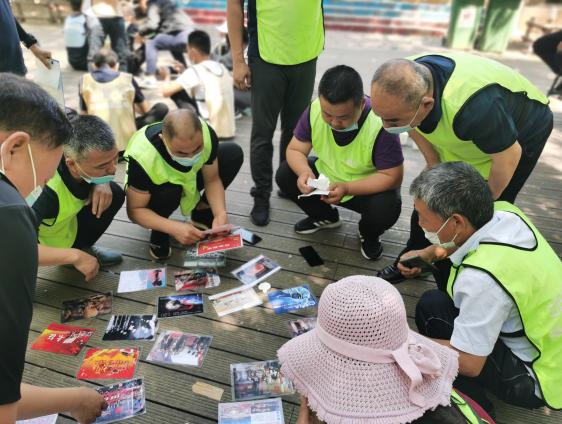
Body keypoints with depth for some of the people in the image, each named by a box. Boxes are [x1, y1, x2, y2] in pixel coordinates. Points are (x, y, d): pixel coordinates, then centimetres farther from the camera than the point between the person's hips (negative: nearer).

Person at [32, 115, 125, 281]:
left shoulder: (88, 161, -22)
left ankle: (81, 247, 6)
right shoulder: (47, 191, -41)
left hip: (67, 224, 6)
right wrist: (74, 256, -42)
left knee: (115, 193, -9)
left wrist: (102, 183, -21)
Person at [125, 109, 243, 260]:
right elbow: (135, 210, -28)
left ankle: (202, 213, 0)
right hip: (155, 190, -4)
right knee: (170, 190, -39)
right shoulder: (142, 156, -39)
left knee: (234, 153, -17)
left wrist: (220, 214, -34)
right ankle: (158, 233, -7)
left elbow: (212, 180, -17)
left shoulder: (207, 135, -30)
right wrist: (174, 228, -43)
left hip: (188, 180, 4)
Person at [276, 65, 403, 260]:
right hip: (326, 176, 4)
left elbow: (392, 177, -28)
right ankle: (326, 217, 13)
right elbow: (295, 150, -11)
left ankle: (368, 233, 7)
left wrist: (347, 188, -39)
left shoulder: (380, 124, -32)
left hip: (367, 187, -4)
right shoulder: (315, 110, -20)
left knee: (386, 209, -34)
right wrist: (304, 172, -35)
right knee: (285, 174, -15)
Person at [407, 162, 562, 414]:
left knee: (432, 307, -17)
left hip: (538, 382, -8)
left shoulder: (482, 277, -36)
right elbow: (464, 239, 12)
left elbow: (468, 364, -24)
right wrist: (429, 253, -2)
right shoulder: (504, 212, -14)